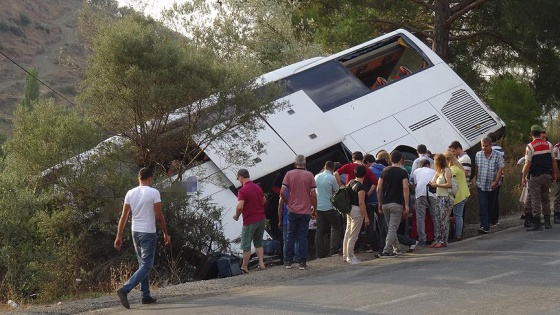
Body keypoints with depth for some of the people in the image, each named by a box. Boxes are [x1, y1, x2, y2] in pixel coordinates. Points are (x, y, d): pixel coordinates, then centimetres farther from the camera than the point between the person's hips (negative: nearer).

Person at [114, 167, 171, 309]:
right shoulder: (154, 192, -11)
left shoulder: (130, 193, 3)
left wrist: (119, 236, 6)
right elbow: (159, 216, -10)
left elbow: (124, 216, 3)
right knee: (146, 266, -6)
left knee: (143, 264, 17)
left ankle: (146, 296, 17)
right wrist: (166, 234, 1)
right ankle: (124, 289, -23)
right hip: (148, 233, -6)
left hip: (135, 232, 6)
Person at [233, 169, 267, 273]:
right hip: (261, 218, 7)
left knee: (246, 245, 4)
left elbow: (240, 206, -25)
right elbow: (264, 200, 19)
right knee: (258, 243, 18)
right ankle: (261, 263, 11)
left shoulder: (242, 191, -18)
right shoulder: (258, 187, 6)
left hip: (250, 221, -7)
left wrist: (236, 216, -8)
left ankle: (245, 267, 10)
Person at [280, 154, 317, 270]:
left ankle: (288, 261, 11)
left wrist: (287, 203, 8)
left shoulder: (289, 174, -2)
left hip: (292, 210, 0)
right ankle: (302, 262, 2)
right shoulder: (309, 175, -3)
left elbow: (282, 192, -9)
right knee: (303, 236, 4)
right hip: (305, 211, 0)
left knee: (291, 235, 10)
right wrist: (314, 209, 6)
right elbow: (313, 194, -5)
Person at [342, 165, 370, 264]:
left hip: (349, 209, 9)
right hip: (357, 211, -9)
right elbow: (361, 203, -20)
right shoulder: (361, 187, -18)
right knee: (353, 235, -2)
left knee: (347, 233, 15)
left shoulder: (351, 182, 6)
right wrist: (366, 217, -18)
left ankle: (345, 255, 23)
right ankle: (350, 257, 2)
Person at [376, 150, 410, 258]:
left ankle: (396, 247, 29)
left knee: (390, 228, 18)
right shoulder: (403, 172, -4)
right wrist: (406, 206, -12)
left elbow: (379, 189, 6)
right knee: (393, 228, -5)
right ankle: (386, 251, -11)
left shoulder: (385, 171, 8)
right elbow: (405, 189, -13)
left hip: (385, 204, 5)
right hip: (397, 204, -5)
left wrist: (380, 204, 14)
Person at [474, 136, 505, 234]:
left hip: (492, 185, -1)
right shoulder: (478, 155, 5)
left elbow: (500, 169, -8)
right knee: (483, 205, -12)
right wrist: (476, 180, 14)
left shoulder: (498, 155, -5)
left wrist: (496, 182, -17)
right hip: (481, 185, 1)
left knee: (490, 206, 9)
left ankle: (487, 224, 22)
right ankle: (484, 226, -19)